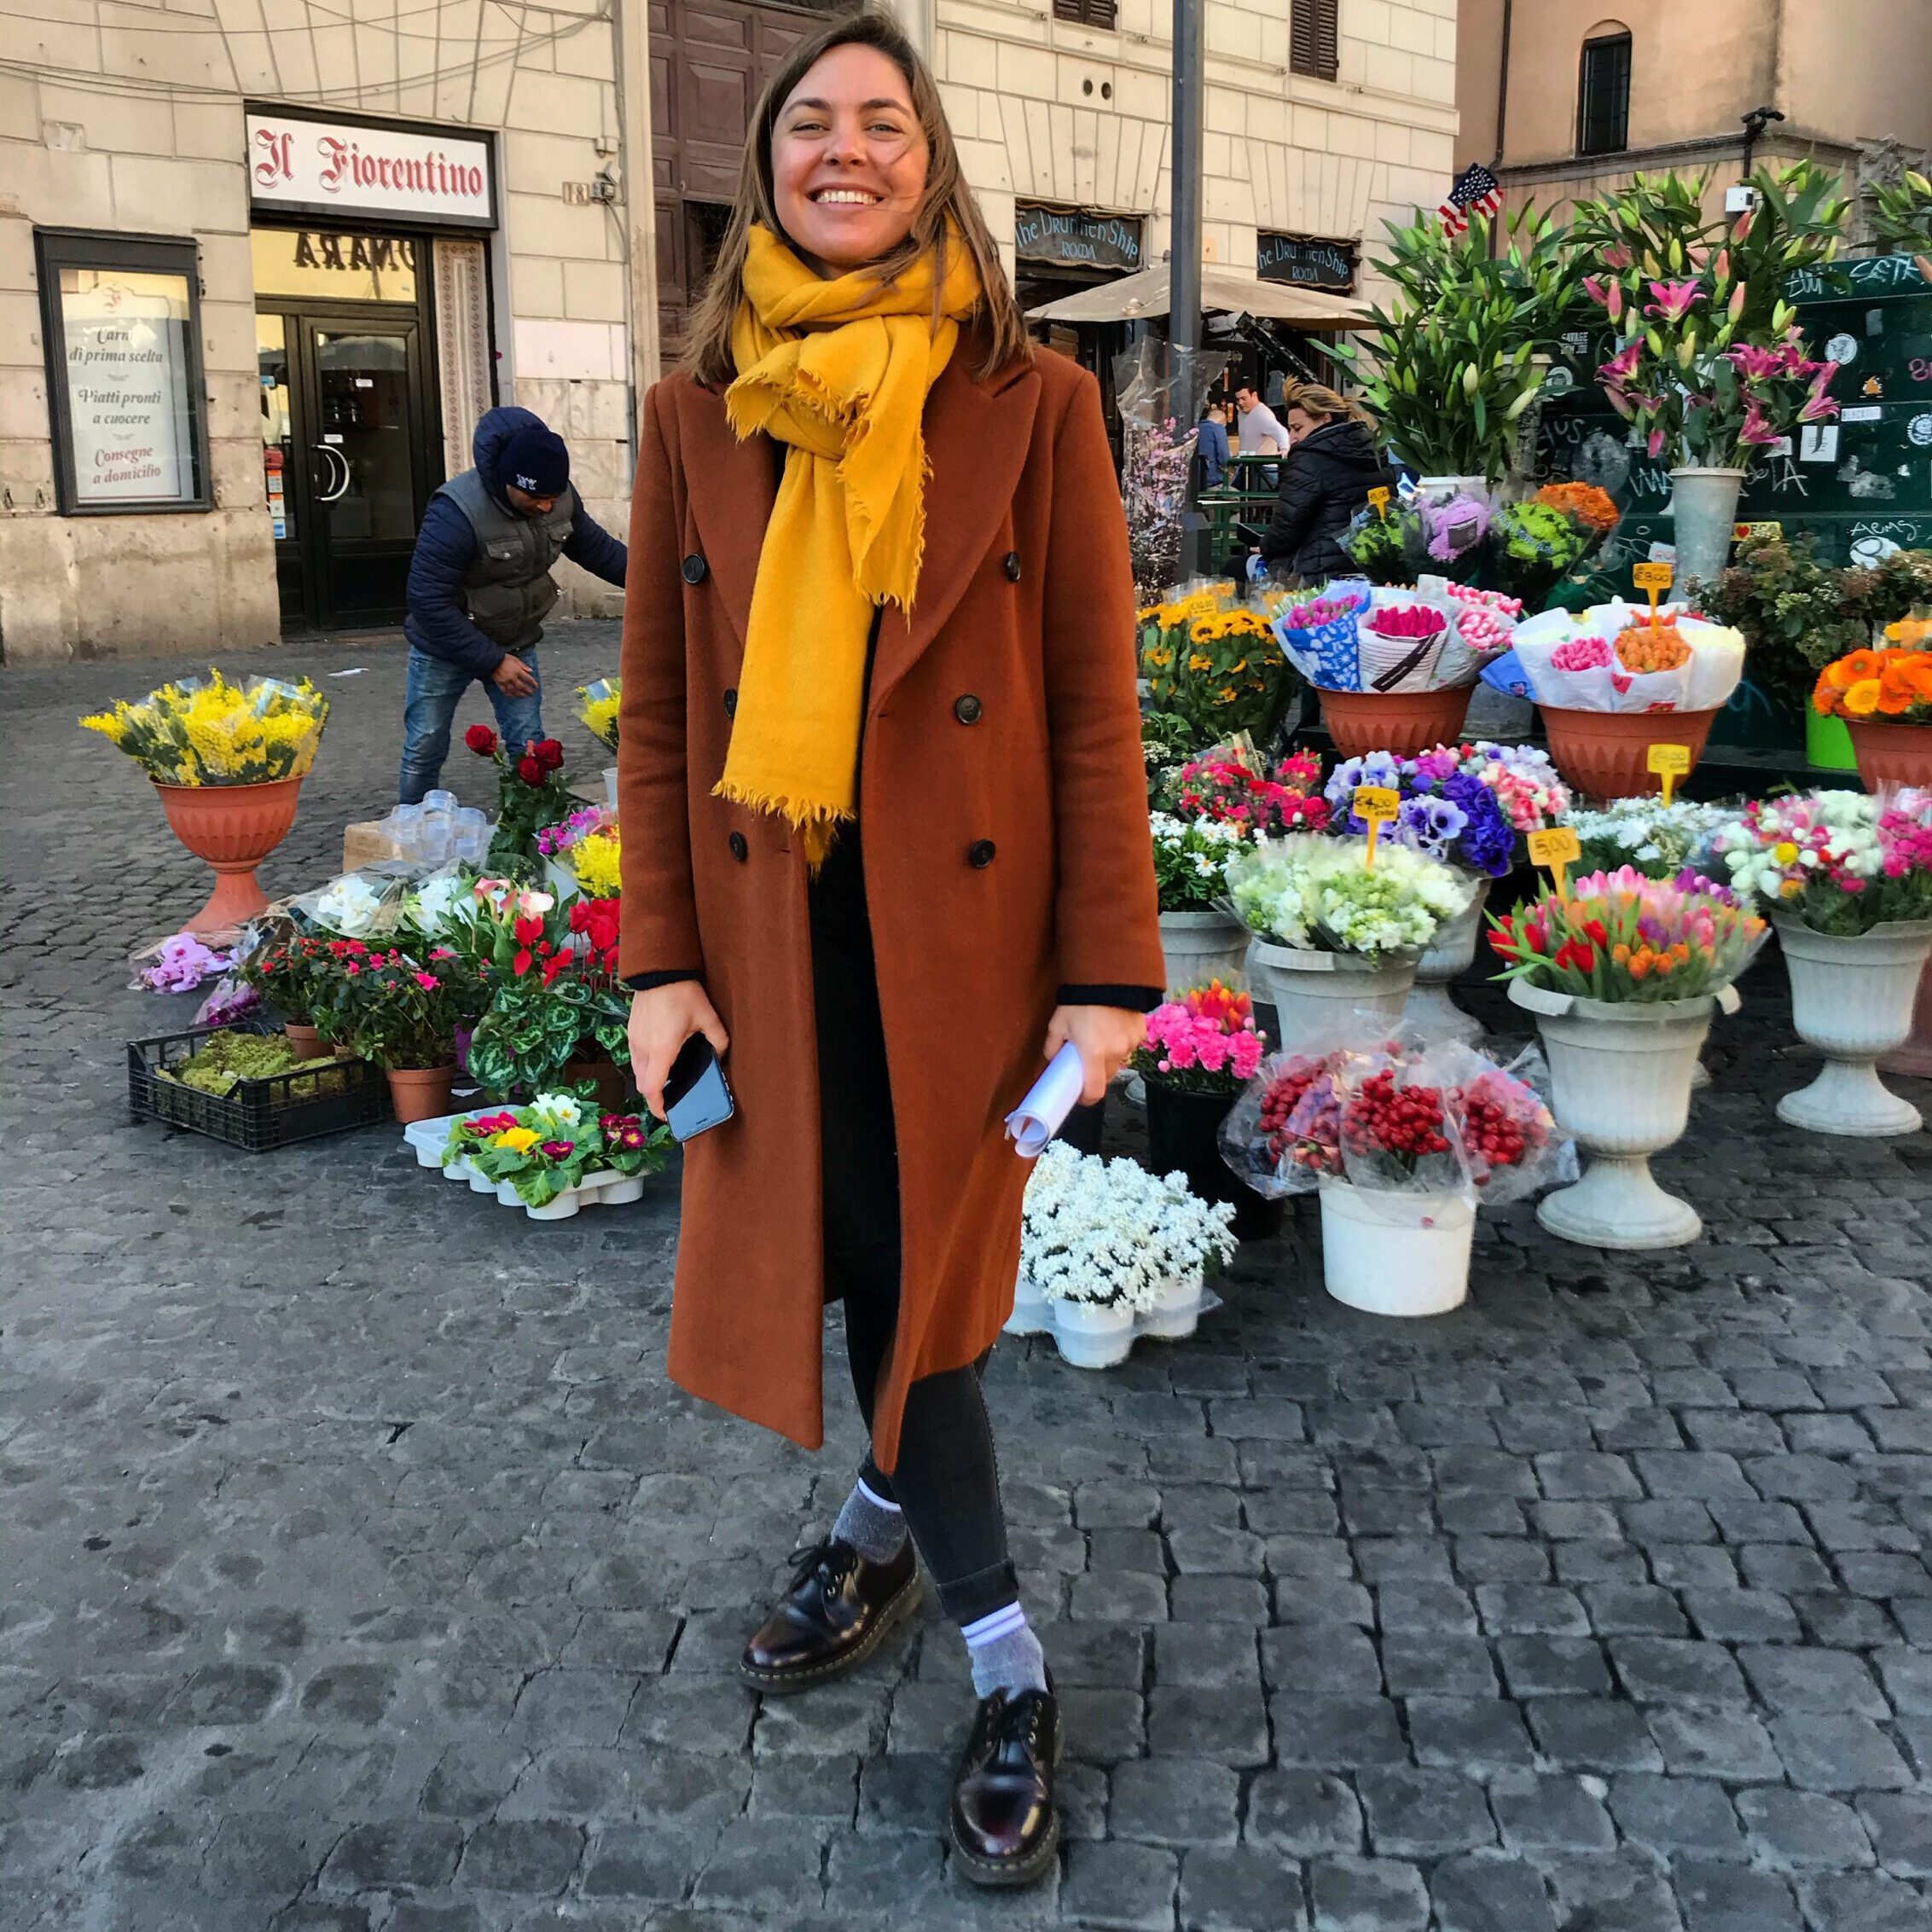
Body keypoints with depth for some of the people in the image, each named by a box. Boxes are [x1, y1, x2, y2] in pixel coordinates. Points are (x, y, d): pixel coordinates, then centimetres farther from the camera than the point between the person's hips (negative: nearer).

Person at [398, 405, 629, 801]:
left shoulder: (560, 497, -14)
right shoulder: (457, 512, -33)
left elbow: (594, 546, 7)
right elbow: (428, 601, -30)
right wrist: (492, 661, -29)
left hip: (515, 644, 4)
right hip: (444, 648, -4)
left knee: (530, 747, -1)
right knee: (425, 749, 6)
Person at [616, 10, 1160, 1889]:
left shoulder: (1033, 403, -3)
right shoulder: (694, 413, 4)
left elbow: (1094, 709, -4)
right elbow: (656, 710, 5)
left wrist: (1109, 974, -8)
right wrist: (659, 959, -1)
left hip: (966, 925, -2)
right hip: (774, 934, 3)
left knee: (916, 1274, 3)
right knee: (842, 1266, 9)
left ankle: (888, 1512, 33)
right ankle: (1005, 1660, 31)